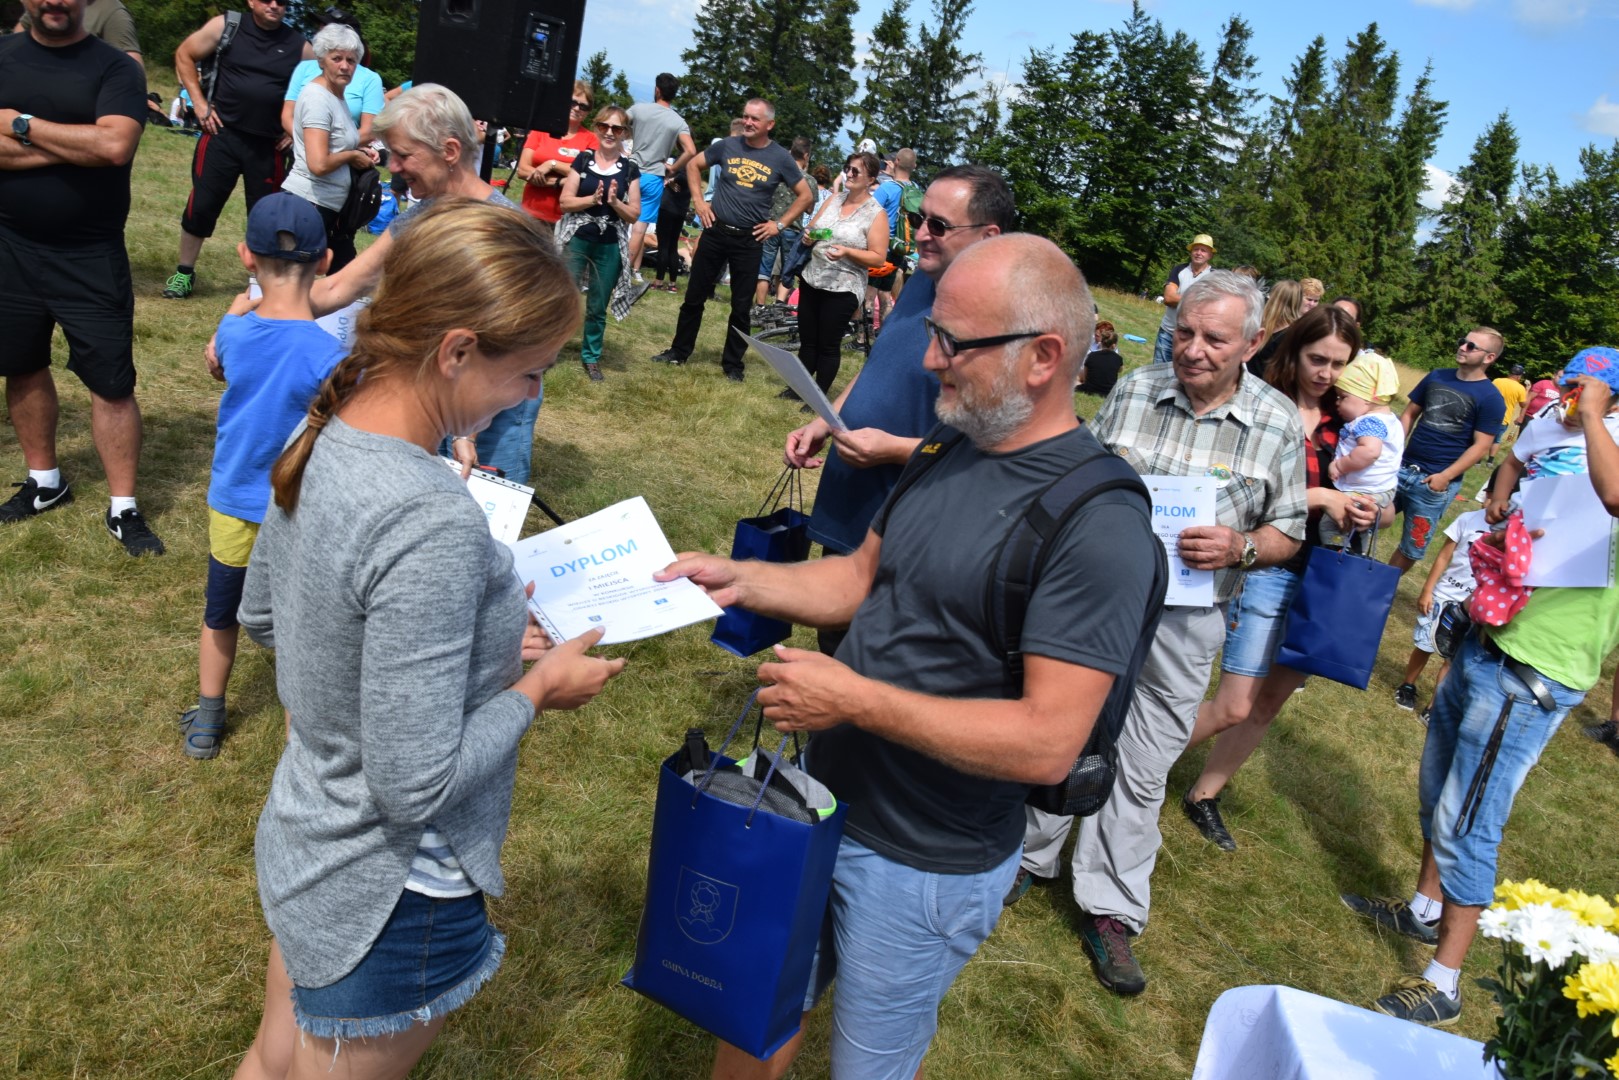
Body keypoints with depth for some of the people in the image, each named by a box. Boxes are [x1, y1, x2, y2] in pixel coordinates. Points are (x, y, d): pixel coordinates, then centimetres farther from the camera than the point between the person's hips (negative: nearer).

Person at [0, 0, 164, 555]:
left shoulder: (115, 68, -6)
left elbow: (115, 146, -22)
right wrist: (78, 145, -17)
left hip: (90, 257, -4)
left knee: (111, 380, -1)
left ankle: (123, 509, 9)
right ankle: (45, 481, 34)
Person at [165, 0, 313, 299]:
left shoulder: (300, 46, 1)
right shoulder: (226, 26, -1)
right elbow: (184, 55, 7)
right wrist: (199, 102, -1)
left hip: (268, 146, 1)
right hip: (222, 134, -1)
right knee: (201, 205, 1)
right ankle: (184, 273, 17)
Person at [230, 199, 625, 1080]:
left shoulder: (321, 441, -8)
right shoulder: (431, 526, -35)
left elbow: (261, 617, 8)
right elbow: (414, 785, -30)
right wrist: (537, 688, -15)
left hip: (298, 844, 7)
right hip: (389, 903, -7)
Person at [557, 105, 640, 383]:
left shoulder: (630, 169, 3)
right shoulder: (583, 160, 2)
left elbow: (634, 215, 0)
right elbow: (565, 202, -3)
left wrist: (614, 202, -17)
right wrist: (592, 198, -18)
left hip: (610, 247, 1)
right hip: (577, 241, -1)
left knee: (597, 307, 10)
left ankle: (591, 357, 23)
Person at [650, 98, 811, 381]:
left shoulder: (780, 158, -3)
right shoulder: (727, 145, 0)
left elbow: (805, 196, 4)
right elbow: (693, 164, 13)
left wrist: (779, 224, -3)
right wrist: (699, 201, 3)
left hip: (750, 240, -1)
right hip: (715, 232, 1)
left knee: (741, 306, 5)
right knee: (694, 297, 8)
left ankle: (733, 363, 17)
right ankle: (679, 351, 22)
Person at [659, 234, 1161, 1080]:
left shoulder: (1098, 525, -24)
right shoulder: (952, 452, 1)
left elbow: (1046, 743, -28)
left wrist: (855, 698, -27)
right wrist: (740, 581, -3)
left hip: (922, 867, -6)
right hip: (821, 806, 7)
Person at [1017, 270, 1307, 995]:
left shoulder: (1278, 424, -3)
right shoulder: (1133, 390, -1)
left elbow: (1288, 531, 3)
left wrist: (1240, 547, -17)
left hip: (1186, 618, -1)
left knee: (1143, 770, 8)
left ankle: (1110, 912, 24)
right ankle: (1030, 856, 36)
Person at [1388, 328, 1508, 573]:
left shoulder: (1490, 398, -8)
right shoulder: (1436, 377, 8)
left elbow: (1481, 446, -10)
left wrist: (1445, 476, -18)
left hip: (1435, 482, -5)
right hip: (1402, 468, 5)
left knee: (1412, 547, 7)